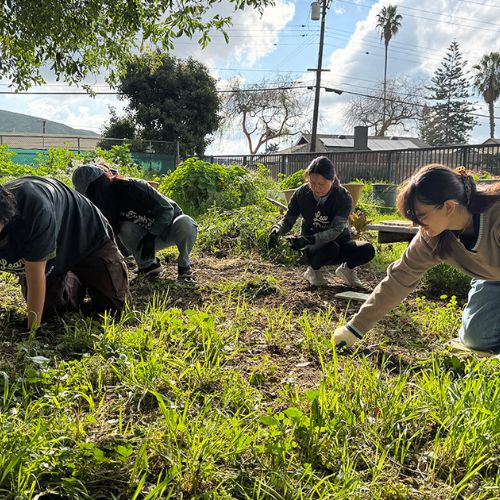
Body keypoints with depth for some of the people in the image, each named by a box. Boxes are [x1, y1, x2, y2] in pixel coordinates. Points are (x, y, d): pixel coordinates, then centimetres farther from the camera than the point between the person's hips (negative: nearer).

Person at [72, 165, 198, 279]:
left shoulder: (131, 187, -27)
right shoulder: (108, 204, -8)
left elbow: (167, 209, -23)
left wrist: (150, 237, -28)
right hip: (150, 233, 5)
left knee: (184, 223, -39)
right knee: (126, 228, -26)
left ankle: (184, 265, -14)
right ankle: (148, 265, -5)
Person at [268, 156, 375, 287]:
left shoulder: (343, 197, -19)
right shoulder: (301, 194, -12)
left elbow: (336, 230, -29)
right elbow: (288, 220, -9)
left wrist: (309, 239, -45)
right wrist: (276, 230, -33)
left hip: (339, 243, 1)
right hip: (311, 249, -1)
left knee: (368, 250, -28)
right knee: (331, 248, -37)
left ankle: (347, 269, 6)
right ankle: (314, 270, -3)